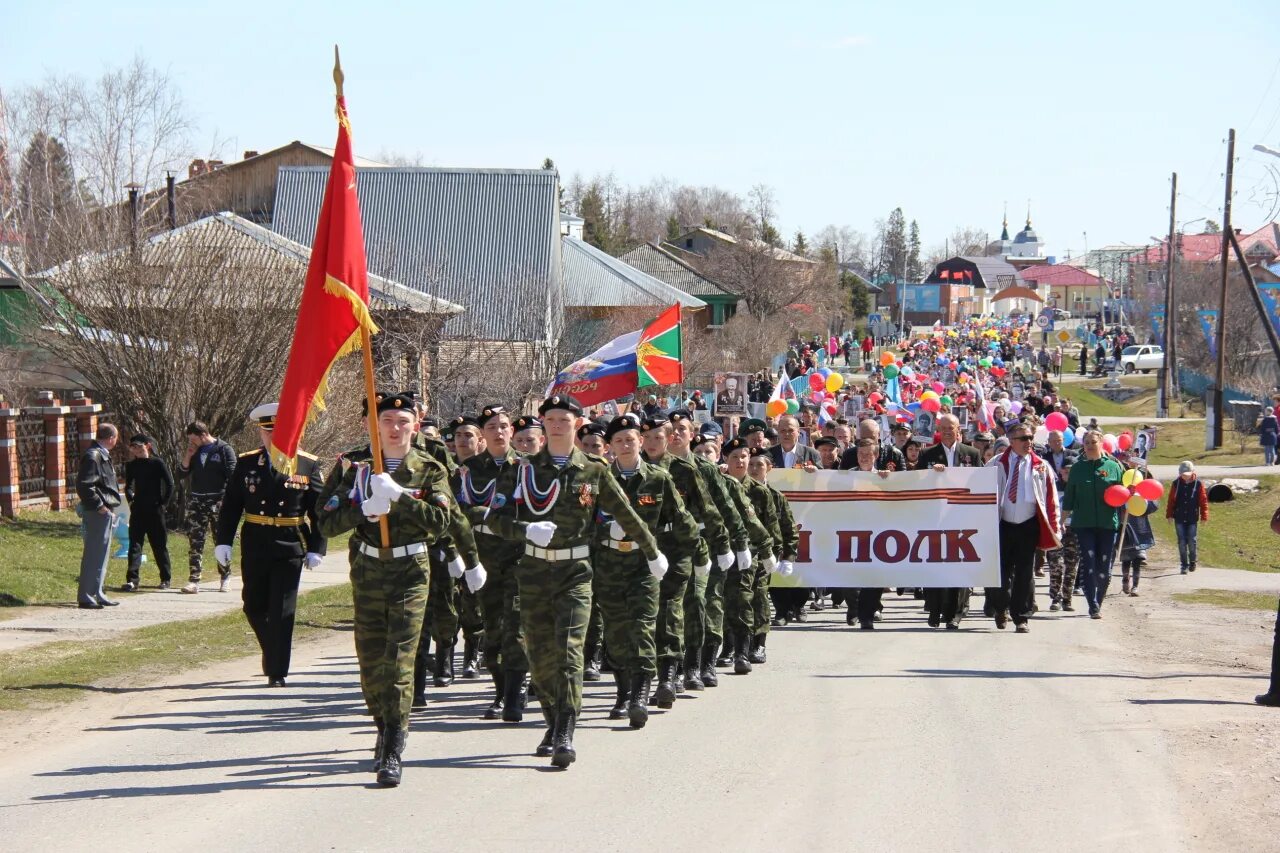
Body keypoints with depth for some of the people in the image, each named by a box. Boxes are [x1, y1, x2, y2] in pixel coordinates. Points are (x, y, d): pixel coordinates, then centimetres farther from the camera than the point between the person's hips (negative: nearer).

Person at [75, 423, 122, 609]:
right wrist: (99, 506, -20)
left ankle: (97, 594, 22)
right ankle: (86, 596, -5)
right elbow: (84, 485, -23)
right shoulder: (93, 456, -16)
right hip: (98, 513, -10)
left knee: (101, 554, 15)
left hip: (105, 512, 10)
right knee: (94, 554, -7)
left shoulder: (103, 455, 16)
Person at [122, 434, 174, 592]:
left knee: (160, 546, 5)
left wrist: (164, 503, -6)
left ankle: (166, 579, 17)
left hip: (155, 509, -3)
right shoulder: (131, 466, 7)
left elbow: (169, 484, -5)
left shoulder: (157, 463, -6)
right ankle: (132, 579, -10)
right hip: (138, 510, 3)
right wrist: (131, 500, 8)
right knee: (134, 545, -5)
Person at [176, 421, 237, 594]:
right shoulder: (195, 451, 11)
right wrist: (188, 456, -2)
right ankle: (194, 581, -6)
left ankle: (225, 578, 16)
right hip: (196, 501, 4)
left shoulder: (224, 450, -3)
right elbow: (181, 475, 12)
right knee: (195, 542, -3)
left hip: (218, 501, -4)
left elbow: (232, 477, -7)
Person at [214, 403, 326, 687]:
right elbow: (230, 505, 5)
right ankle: (275, 654, 34)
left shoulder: (308, 465, 1)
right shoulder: (246, 464, 5)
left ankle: (277, 672, 1)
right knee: (254, 607, 11)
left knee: (281, 612, -4)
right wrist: (223, 541, -3)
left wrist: (316, 548, -4)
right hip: (255, 547, 3)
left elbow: (319, 511, 1)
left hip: (290, 548, -3)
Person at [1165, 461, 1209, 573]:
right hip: (1179, 519, 1)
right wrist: (1169, 514, 3)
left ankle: (1192, 561, 25)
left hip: (1192, 519, -1)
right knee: (1182, 542, 2)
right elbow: (1171, 500, 4)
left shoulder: (1198, 484, -6)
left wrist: (1204, 516, -3)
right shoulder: (1176, 483, -1)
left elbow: (1203, 501, -2)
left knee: (1191, 541, 2)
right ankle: (1184, 565, 10)